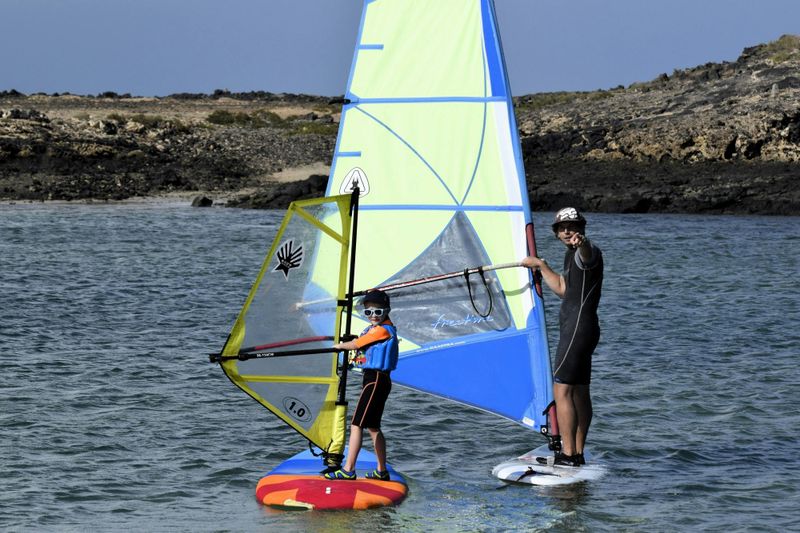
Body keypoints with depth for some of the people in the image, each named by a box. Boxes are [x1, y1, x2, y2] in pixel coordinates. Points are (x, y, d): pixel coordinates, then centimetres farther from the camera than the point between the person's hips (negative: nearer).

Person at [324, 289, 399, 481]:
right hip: (374, 380, 10)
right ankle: (382, 471, 20)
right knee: (373, 426, 15)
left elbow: (355, 345, -8)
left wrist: (339, 346, 9)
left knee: (356, 424, -12)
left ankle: (348, 470, -15)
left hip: (376, 380, -10)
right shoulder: (374, 329, 15)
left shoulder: (382, 330, -15)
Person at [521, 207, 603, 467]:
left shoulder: (587, 252, -12)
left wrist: (582, 242, -62)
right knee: (580, 392, 12)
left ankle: (568, 455, -13)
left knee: (562, 390, -12)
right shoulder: (571, 255, 20)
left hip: (579, 327, -11)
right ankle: (577, 454, 16)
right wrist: (540, 265, 36)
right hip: (573, 328, 11)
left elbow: (588, 256, -39)